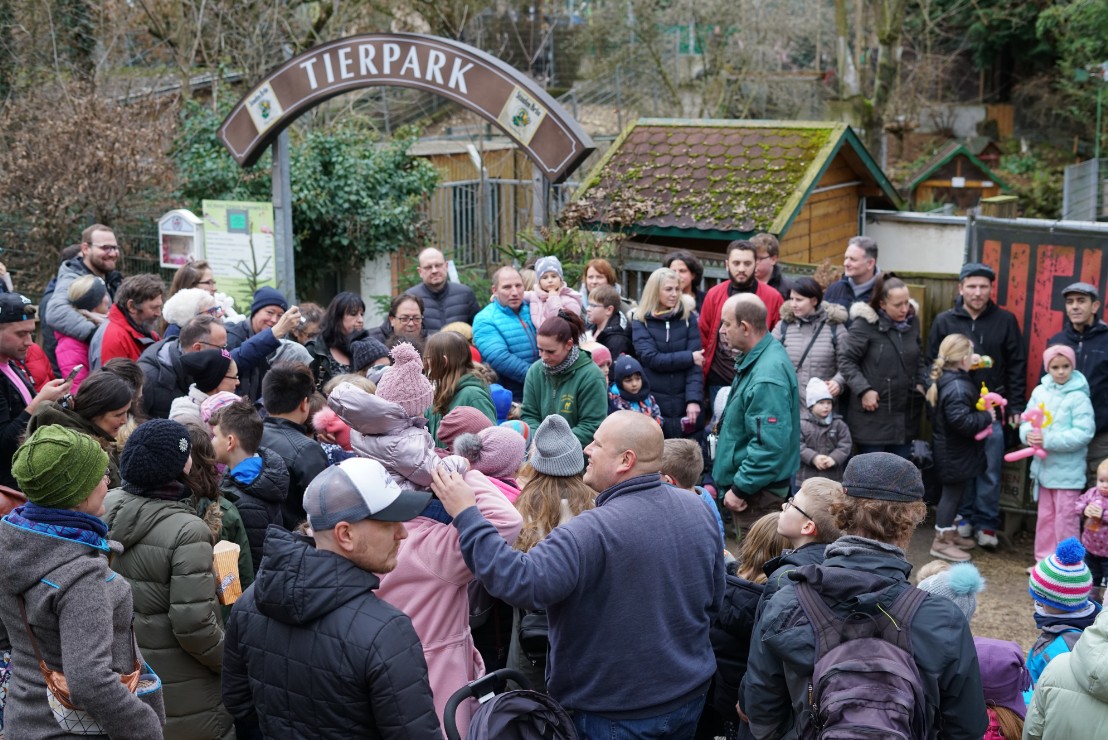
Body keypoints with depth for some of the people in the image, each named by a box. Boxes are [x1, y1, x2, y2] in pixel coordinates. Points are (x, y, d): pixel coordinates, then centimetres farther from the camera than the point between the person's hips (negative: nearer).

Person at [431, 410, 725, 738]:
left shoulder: (595, 531, -27)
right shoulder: (699, 511, -4)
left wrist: (465, 514, -27)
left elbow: (522, 582, -34)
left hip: (616, 714, -6)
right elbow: (714, 601, 7)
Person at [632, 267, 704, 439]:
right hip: (653, 402, -1)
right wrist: (689, 357, -11)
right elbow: (651, 359, -10)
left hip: (683, 401, 1)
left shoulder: (688, 317, 3)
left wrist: (694, 399, -15)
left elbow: (695, 363, -4)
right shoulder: (641, 321, 2)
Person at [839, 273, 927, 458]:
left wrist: (920, 383, 8)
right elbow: (846, 361, -9)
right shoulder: (865, 324, -12)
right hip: (873, 416, -5)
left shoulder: (912, 321, 7)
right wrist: (863, 390, -16)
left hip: (905, 415, 5)